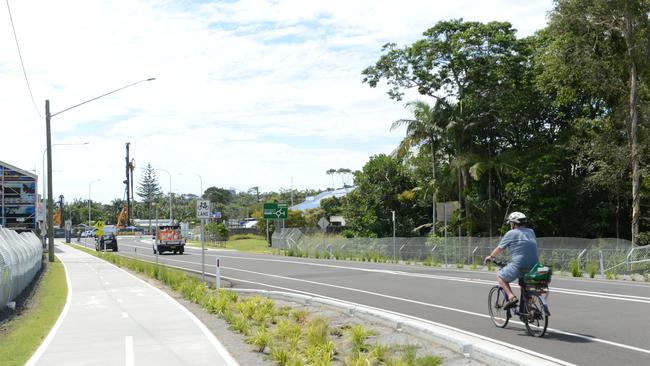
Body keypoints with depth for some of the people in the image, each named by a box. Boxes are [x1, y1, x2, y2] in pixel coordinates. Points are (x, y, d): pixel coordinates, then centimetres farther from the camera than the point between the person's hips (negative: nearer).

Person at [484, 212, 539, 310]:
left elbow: (499, 248, 6)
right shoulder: (531, 232, 15)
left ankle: (511, 297, -3)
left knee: (500, 276, 13)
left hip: (519, 266, -6)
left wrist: (490, 257, 25)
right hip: (534, 267, 6)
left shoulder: (511, 233, -1)